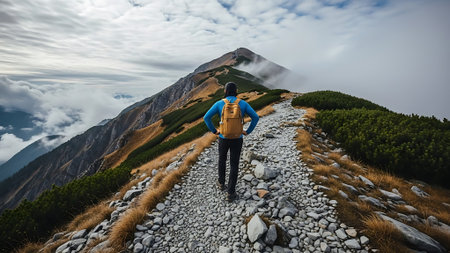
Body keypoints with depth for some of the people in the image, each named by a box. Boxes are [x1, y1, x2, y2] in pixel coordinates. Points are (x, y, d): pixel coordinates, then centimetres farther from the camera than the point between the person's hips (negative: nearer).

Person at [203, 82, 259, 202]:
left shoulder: (219, 103, -6)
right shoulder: (243, 103, -4)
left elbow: (206, 117, -11)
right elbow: (256, 117, -5)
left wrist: (214, 131, 1)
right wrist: (248, 131, 4)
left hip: (223, 138, 1)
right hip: (237, 139, 0)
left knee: (222, 159, 26)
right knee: (234, 165, 9)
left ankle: (221, 183, 42)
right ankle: (230, 193, 15)